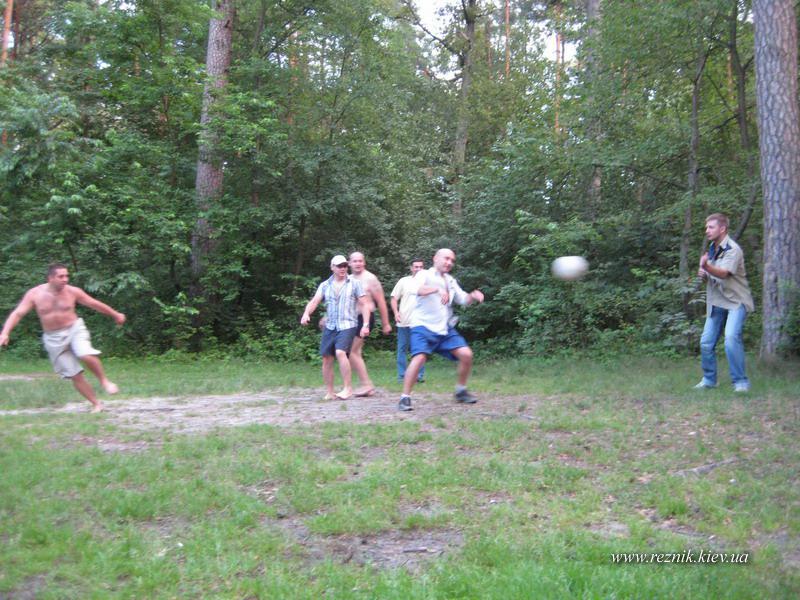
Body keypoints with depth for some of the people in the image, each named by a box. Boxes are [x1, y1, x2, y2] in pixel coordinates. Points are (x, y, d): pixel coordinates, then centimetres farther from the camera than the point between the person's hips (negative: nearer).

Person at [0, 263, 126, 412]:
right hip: (54, 338, 1)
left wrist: (115, 315, 15)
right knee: (75, 375, 2)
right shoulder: (34, 294, -8)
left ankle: (104, 380, -6)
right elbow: (17, 313, -10)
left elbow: (95, 304, 4)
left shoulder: (72, 291, -7)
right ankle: (96, 404, 14)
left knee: (86, 355, -32)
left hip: (74, 329, -1)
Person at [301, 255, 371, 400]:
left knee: (340, 353, -25)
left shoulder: (354, 283, 3)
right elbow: (314, 301, 1)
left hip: (348, 325, -4)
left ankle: (348, 388, -17)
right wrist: (306, 314, -20)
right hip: (330, 327, 4)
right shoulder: (325, 285, 11)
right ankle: (329, 392, 14)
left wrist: (365, 325, -9)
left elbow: (364, 304, 1)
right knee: (327, 359, 3)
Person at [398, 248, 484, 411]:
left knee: (466, 354, -3)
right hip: (423, 326, -6)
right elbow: (417, 289, -25)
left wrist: (473, 296, -5)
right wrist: (438, 289, -43)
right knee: (419, 358, -25)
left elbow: (463, 299, 19)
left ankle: (461, 391, 17)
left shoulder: (451, 281, 18)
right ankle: (405, 398, -17)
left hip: (445, 328, 6)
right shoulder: (425, 275, -4)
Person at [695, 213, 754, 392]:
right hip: (716, 302, 8)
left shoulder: (732, 249, -15)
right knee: (706, 342, 4)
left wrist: (706, 266, -50)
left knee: (732, 338, -24)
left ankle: (741, 381, -13)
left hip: (735, 301, -7)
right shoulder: (711, 249, 10)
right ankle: (709, 379, 21)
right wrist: (703, 275, -1)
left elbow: (723, 273, -31)